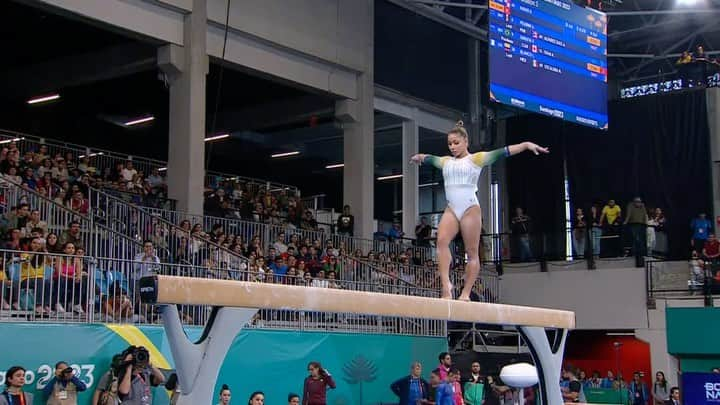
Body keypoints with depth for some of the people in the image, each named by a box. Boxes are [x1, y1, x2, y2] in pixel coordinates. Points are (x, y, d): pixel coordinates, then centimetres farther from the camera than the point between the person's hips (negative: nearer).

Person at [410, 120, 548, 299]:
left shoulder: (476, 159, 5)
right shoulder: (445, 162, 19)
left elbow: (502, 152, -5)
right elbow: (429, 158, 40)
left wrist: (526, 145, -13)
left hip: (470, 208, -3)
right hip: (451, 209, 4)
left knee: (472, 253, -3)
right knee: (442, 240, -22)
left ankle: (466, 293, 0)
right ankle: (446, 285, -30)